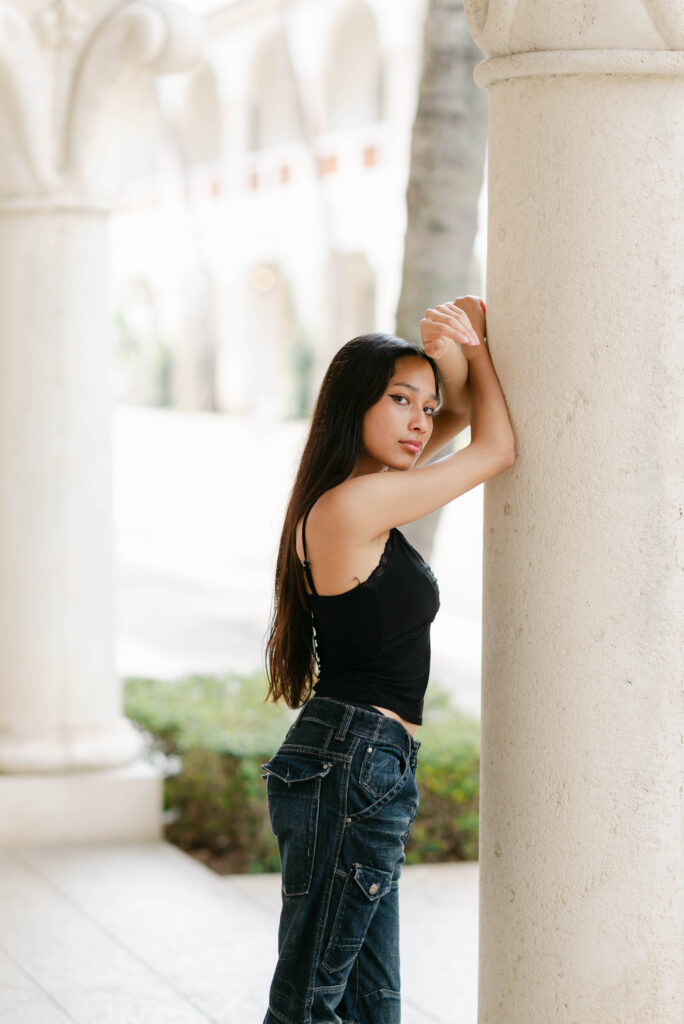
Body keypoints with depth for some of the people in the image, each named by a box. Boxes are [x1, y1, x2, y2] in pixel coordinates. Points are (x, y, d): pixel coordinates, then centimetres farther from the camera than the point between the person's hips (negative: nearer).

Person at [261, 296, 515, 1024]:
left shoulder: (361, 492, 11)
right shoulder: (356, 502, -16)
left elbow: (467, 415, 20)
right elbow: (499, 447, -5)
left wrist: (455, 355, -1)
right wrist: (473, 343, 8)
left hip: (364, 769, 10)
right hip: (350, 764, -10)